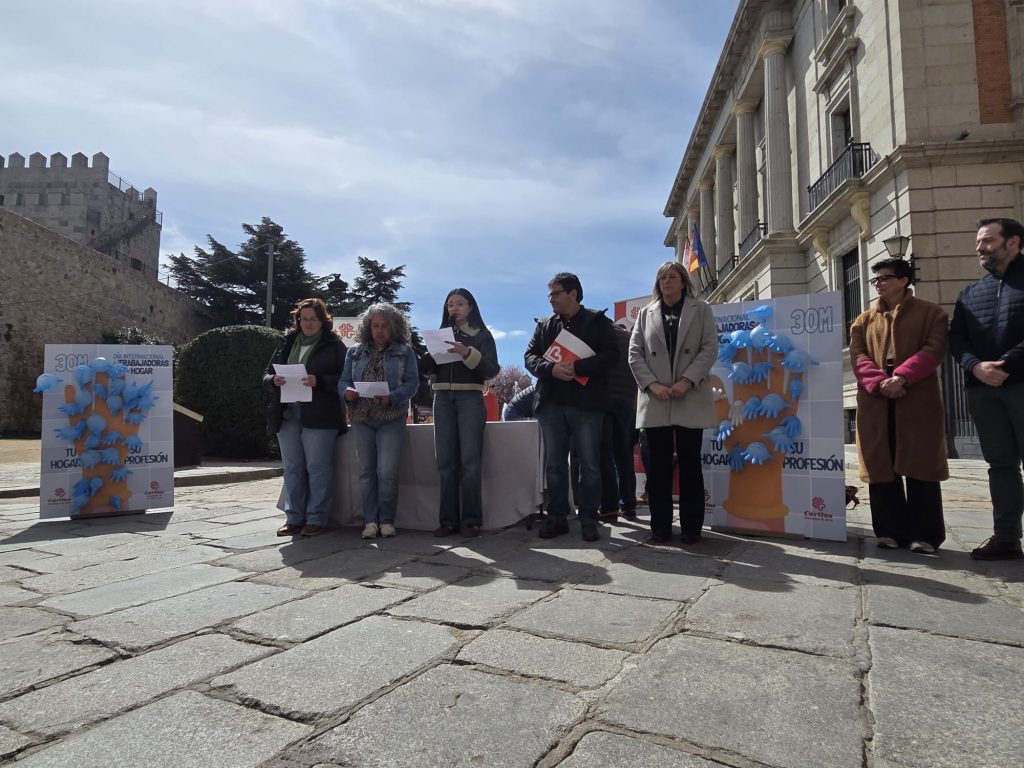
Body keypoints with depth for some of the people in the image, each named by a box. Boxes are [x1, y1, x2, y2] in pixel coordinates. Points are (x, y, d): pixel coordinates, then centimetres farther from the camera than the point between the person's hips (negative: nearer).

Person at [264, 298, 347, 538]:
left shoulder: (334, 345, 1)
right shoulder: (286, 342, 16)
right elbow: (267, 374, 18)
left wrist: (318, 382, -21)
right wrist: (274, 380, -5)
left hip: (319, 416, -5)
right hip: (287, 415, 5)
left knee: (318, 468, -2)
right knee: (292, 469, 10)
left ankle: (316, 519, 7)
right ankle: (293, 518, 18)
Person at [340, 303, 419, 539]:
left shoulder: (405, 352, 6)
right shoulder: (355, 352, 14)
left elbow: (412, 383, -3)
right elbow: (344, 380, 11)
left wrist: (391, 398, -20)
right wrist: (346, 391, -13)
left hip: (391, 419, -3)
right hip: (362, 418, 3)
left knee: (387, 471, -8)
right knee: (366, 471, 5)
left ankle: (386, 520, 5)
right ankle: (370, 520, 12)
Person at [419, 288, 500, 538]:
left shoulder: (482, 335, 6)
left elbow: (492, 370, -7)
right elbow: (423, 367, 9)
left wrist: (468, 354, -21)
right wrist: (433, 353, -11)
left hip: (470, 399, -3)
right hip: (443, 399, 4)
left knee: (470, 460, -7)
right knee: (445, 461, 0)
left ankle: (471, 520, -3)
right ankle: (448, 519, 4)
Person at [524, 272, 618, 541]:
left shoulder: (598, 322, 5)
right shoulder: (544, 326, 17)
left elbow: (609, 355, -7)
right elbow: (530, 356, 8)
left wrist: (577, 367, -19)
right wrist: (551, 368, -13)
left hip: (586, 403, -4)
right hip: (551, 403, 4)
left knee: (589, 464, 0)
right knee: (554, 463, 8)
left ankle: (589, 519, 10)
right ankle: (557, 516, 17)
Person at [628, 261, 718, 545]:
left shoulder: (701, 310, 11)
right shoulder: (646, 313, 15)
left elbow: (710, 348, 0)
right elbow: (635, 353, 7)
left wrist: (687, 381, -13)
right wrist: (651, 384, -9)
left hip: (690, 399, -1)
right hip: (655, 400, 2)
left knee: (690, 465, 2)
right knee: (658, 465, 3)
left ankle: (691, 527, 10)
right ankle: (660, 526, 10)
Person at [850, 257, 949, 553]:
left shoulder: (931, 313, 8)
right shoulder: (864, 321, 17)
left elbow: (934, 350, -6)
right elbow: (858, 356, 4)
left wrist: (902, 377, -21)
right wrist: (880, 382, -14)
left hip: (918, 401, -3)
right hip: (875, 402, 3)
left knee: (920, 467, -1)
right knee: (881, 467, 3)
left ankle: (925, 535, 7)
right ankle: (892, 530, 12)